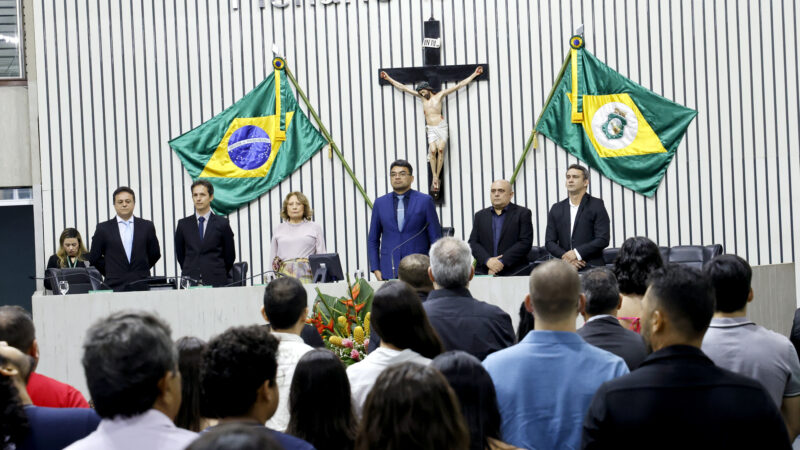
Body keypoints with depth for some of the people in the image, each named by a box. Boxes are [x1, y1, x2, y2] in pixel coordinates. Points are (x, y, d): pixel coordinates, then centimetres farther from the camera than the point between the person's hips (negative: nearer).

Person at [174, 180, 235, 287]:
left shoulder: (222, 223, 3)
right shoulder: (183, 224, 9)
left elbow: (230, 255, 8)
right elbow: (180, 254, 16)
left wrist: (220, 276, 10)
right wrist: (189, 272, 12)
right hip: (190, 282, 1)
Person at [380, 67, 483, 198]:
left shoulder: (439, 95, 3)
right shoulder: (422, 97, 11)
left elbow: (458, 85, 4)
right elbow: (403, 87, 16)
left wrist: (474, 74, 4)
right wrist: (389, 78, 19)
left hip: (441, 127, -2)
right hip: (431, 129, 2)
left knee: (440, 149, -19)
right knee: (433, 150, -18)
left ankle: (437, 177, -13)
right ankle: (435, 178, -16)